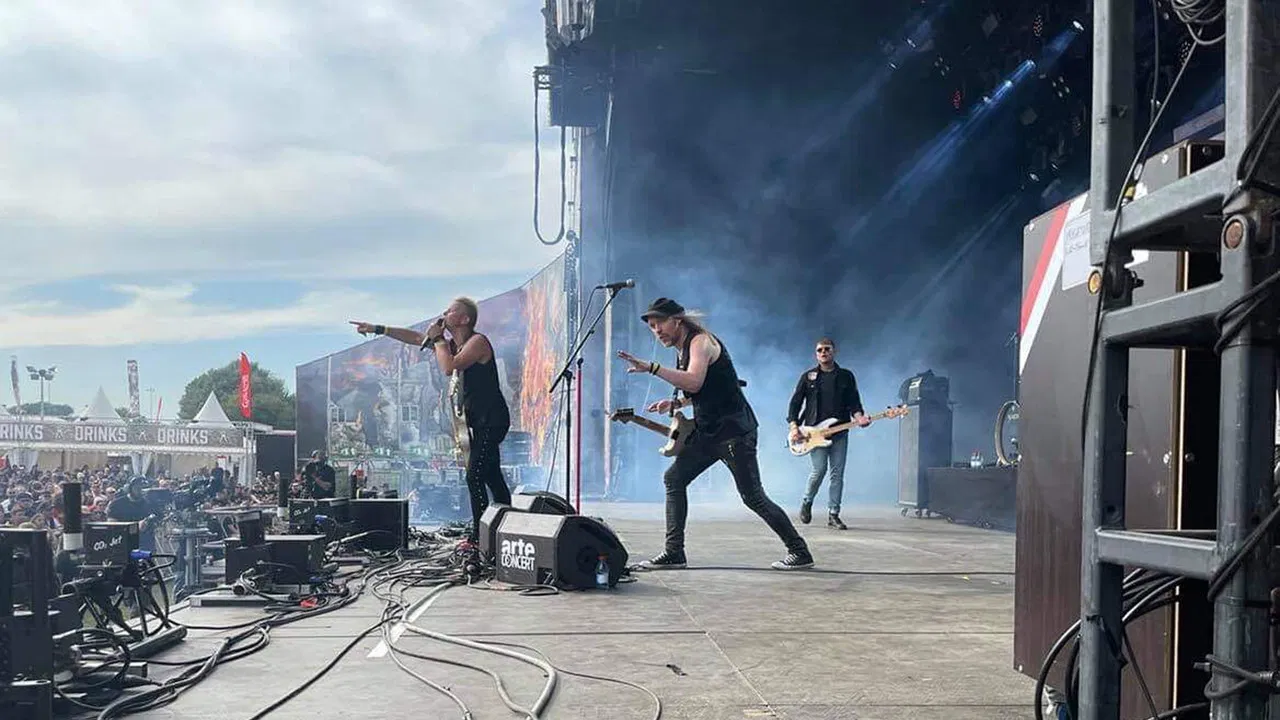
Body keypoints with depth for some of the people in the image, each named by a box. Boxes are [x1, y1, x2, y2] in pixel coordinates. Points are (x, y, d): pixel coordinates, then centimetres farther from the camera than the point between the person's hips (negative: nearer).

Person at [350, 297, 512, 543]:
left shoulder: (478, 342, -14)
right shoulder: (452, 344, 14)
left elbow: (449, 367, -26)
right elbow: (415, 337, 19)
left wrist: (437, 338, -13)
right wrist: (377, 329, 19)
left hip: (492, 419, -10)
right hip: (477, 420, 10)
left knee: (474, 475, -15)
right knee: (492, 477, 11)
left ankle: (478, 535, -14)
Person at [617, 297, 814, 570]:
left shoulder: (701, 341, -13)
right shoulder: (682, 351, 15)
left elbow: (695, 382, -31)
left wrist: (651, 368, -33)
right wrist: (675, 404, 14)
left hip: (734, 431, -10)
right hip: (707, 432, 10)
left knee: (753, 497, -7)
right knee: (673, 478, 5)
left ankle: (799, 552, 4)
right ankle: (673, 553, 8)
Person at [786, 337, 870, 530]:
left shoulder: (846, 376, 12)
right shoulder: (808, 376, 9)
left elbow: (854, 402, 8)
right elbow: (795, 402, 8)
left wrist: (859, 417, -13)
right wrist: (794, 427, -4)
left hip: (839, 432, 2)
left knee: (837, 474, -1)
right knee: (819, 470, -12)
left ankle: (833, 515, 5)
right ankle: (807, 502, 13)